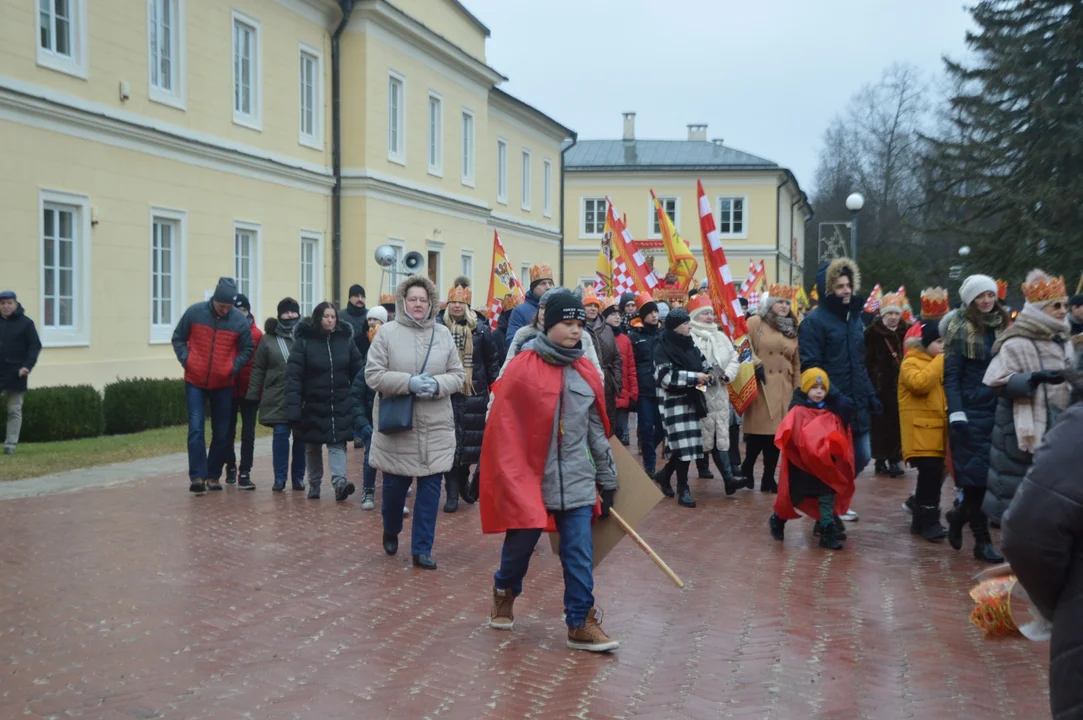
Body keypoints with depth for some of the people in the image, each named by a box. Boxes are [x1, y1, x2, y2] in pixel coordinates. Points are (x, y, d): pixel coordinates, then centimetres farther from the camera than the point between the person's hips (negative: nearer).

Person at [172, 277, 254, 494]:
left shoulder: (240, 321, -7)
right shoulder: (194, 312, -7)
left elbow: (247, 349, 5)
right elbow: (178, 338, 5)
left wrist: (234, 367, -9)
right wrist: (185, 359, -8)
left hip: (223, 385, 1)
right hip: (195, 383, -1)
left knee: (222, 433, 7)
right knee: (196, 430, -8)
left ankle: (213, 475, 20)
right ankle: (197, 477, -7)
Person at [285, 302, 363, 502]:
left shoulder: (346, 339, 1)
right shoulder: (303, 341, -8)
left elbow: (358, 372, 3)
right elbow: (293, 376, -13)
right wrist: (293, 407, -21)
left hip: (341, 405, 1)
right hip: (312, 405, -1)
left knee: (338, 443, -9)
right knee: (313, 447, 13)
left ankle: (339, 481, -19)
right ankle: (314, 484, 26)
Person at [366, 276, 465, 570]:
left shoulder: (443, 334, 5)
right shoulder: (387, 333, -3)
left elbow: (458, 375, 6)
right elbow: (373, 375, -7)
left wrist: (437, 384, -15)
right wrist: (408, 382, -19)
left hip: (435, 427, 2)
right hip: (396, 425, -2)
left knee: (430, 488, 3)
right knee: (395, 484, 9)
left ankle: (422, 549, 13)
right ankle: (391, 531, 38)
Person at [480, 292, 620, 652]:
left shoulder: (586, 373, 6)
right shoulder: (522, 369, -9)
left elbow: (597, 429, 12)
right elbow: (502, 426, -7)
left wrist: (607, 477, 14)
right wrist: (507, 475, -8)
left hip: (575, 480, 3)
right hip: (527, 476, -3)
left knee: (580, 552, 0)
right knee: (521, 541, 11)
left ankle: (581, 622, 8)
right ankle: (505, 590, 40)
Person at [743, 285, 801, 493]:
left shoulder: (792, 329, 16)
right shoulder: (755, 322, 0)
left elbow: (796, 362, 17)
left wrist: (798, 387, 12)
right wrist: (756, 364, -17)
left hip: (783, 388, 5)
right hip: (761, 386, -5)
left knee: (777, 432, 3)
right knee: (758, 431, -7)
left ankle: (769, 478, 10)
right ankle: (747, 471, 11)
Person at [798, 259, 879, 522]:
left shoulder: (854, 318, 13)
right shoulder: (814, 321, -10)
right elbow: (810, 367, -16)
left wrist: (870, 394, 14)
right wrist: (834, 397, -23)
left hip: (856, 404, 7)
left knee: (861, 456, 13)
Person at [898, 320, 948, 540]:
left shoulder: (940, 362, 19)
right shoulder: (911, 362, -6)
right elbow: (919, 383, -26)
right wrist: (940, 361, -18)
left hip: (937, 428, 8)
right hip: (921, 429, -8)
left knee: (934, 475, 9)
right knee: (931, 473, -15)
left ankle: (923, 519, 19)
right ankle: (928, 520, -9)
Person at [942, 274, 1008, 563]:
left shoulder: (1002, 328, 11)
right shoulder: (961, 330, -4)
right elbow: (951, 376, -7)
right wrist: (956, 414, -15)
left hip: (998, 411, 5)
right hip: (972, 411, -5)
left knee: (995, 473, 4)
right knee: (976, 474, -2)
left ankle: (959, 516, 29)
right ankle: (982, 540, 7)